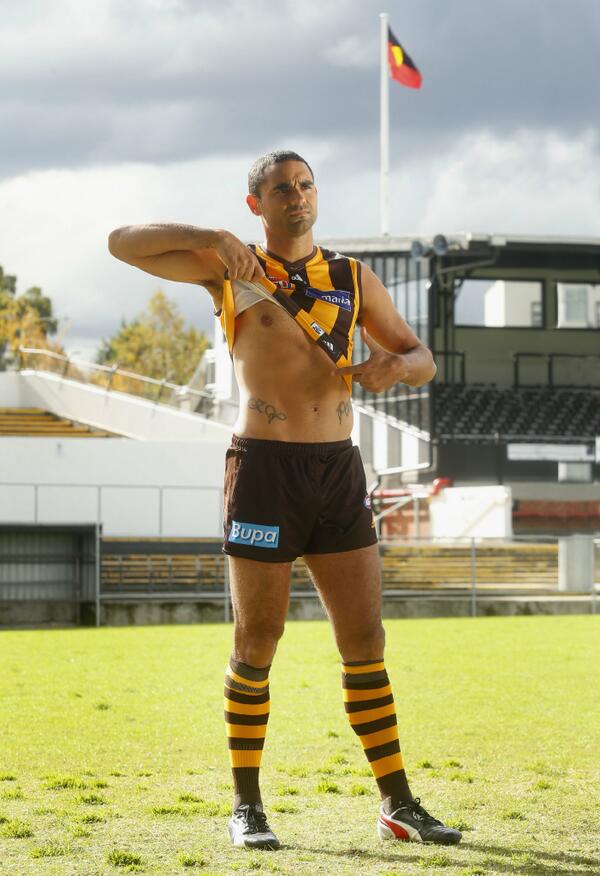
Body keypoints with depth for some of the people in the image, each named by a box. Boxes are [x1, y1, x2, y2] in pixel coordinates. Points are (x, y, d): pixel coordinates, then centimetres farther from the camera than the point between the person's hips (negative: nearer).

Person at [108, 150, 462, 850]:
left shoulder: (351, 278, 12)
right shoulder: (229, 268, 3)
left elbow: (420, 358, 18)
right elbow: (123, 243, -4)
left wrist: (394, 365, -7)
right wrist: (207, 237, -18)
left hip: (339, 470, 4)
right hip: (265, 468, -3)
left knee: (365, 642, 4)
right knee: (256, 644, 0)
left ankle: (398, 805, 10)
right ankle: (247, 807, 10)